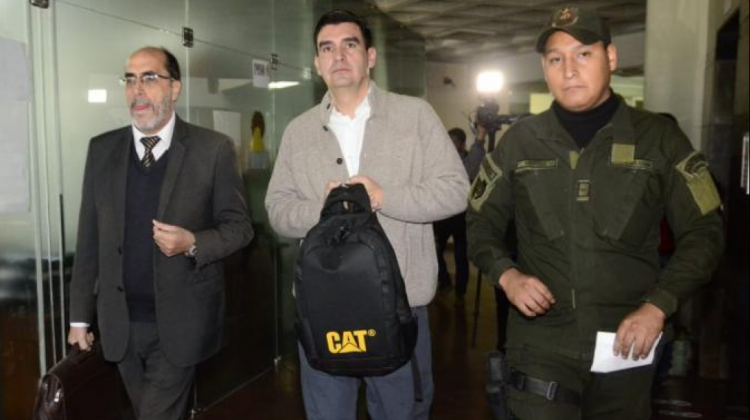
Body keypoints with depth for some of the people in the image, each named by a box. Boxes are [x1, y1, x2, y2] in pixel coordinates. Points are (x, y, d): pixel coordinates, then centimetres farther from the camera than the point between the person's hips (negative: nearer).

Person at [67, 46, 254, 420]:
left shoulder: (213, 149, -7)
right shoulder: (102, 149, 4)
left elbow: (239, 226, -3)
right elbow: (90, 237, 6)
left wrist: (193, 244, -22)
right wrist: (80, 316, 6)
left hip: (180, 323, -3)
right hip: (120, 323, 4)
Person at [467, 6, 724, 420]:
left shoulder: (659, 136, 0)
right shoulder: (519, 140, 2)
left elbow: (703, 231, 1)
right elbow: (480, 221, 9)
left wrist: (658, 306, -11)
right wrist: (506, 274, -9)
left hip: (626, 342, 1)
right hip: (540, 341, 0)